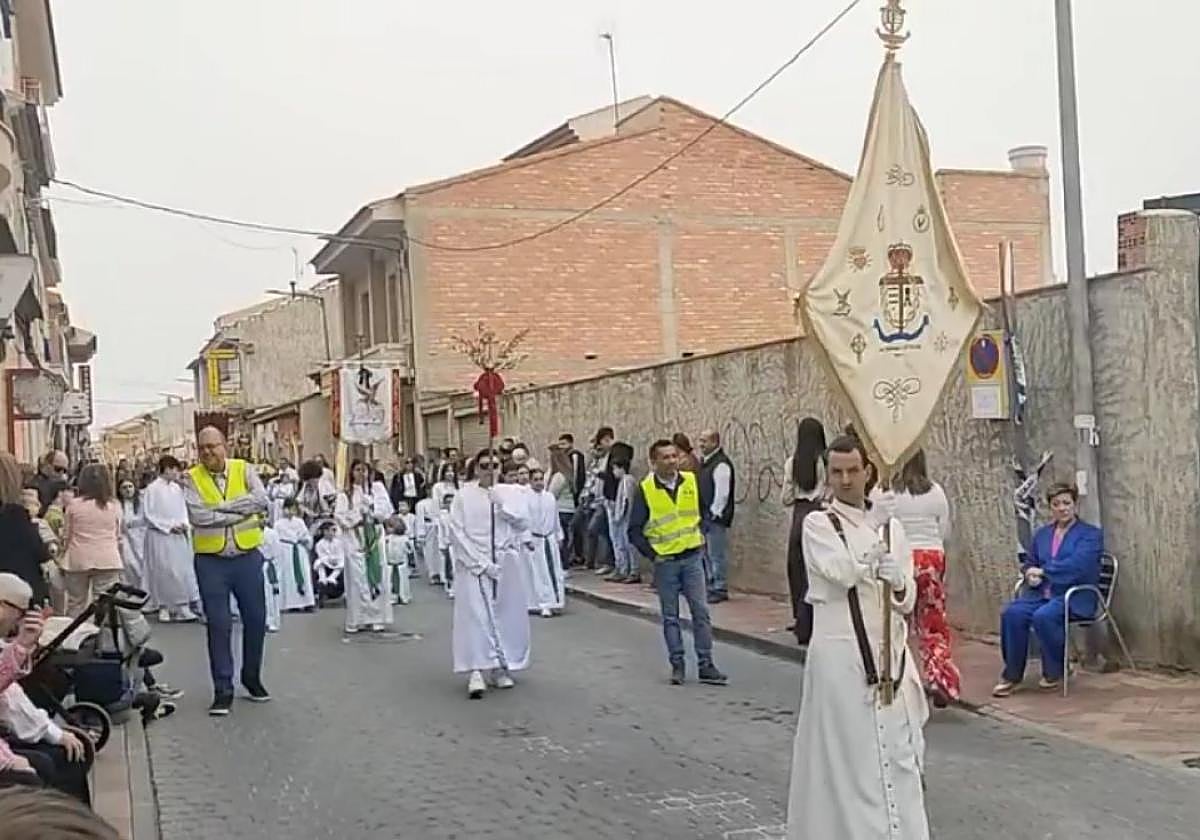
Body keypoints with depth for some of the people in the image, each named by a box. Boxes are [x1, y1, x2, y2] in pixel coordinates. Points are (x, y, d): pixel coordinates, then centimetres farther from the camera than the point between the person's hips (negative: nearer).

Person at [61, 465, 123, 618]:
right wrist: (118, 556, 22)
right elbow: (118, 536, 8)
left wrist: (63, 559, 17)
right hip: (107, 560, 0)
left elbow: (67, 536, 4)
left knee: (75, 605, 11)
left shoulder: (74, 505, -2)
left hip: (78, 560, 0)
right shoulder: (114, 505, 1)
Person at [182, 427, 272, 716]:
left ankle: (252, 678, 29)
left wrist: (222, 506, -18)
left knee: (256, 619, 9)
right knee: (218, 625, 1)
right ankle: (223, 690, 9)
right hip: (211, 560, -2)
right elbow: (198, 516, -17)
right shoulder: (192, 478, -1)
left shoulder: (243, 469, 2)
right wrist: (242, 512, -14)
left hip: (247, 556, 2)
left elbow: (261, 500, -15)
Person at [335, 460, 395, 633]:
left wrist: (369, 506, -10)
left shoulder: (378, 488, 9)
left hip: (375, 537, 2)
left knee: (376, 576, 1)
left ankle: (377, 619, 4)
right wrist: (358, 519, -12)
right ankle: (357, 620, 0)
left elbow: (386, 510, 0)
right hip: (353, 538, -2)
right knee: (356, 578, -3)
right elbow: (340, 515, -6)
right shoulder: (345, 494, 4)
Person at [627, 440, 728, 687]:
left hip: (692, 557, 2)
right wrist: (651, 554, -10)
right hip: (665, 562, -2)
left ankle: (706, 665, 5)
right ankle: (677, 665, 14)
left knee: (701, 611, -1)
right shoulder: (645, 490, -9)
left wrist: (702, 540, 7)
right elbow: (635, 530, -4)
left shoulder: (692, 481, -1)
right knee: (670, 616, 6)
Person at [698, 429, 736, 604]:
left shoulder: (721, 464, -15)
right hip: (705, 517, 10)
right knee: (707, 554, 15)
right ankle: (711, 586, 23)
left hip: (715, 517, -10)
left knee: (717, 554, -6)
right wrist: (701, 513, 15)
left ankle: (720, 589, 0)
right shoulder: (705, 462, 15)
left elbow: (722, 493, -19)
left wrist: (714, 513, -17)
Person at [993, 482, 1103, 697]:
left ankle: (1054, 673, -11)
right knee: (1012, 613, -25)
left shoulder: (1091, 534, 2)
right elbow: (1030, 564, 19)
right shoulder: (1042, 534, 20)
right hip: (1042, 593, 5)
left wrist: (1043, 571, -11)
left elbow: (1075, 565, -15)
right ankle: (1012, 675, -15)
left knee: (1043, 616, -34)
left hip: (1074, 596, -5)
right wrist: (1030, 575, -5)